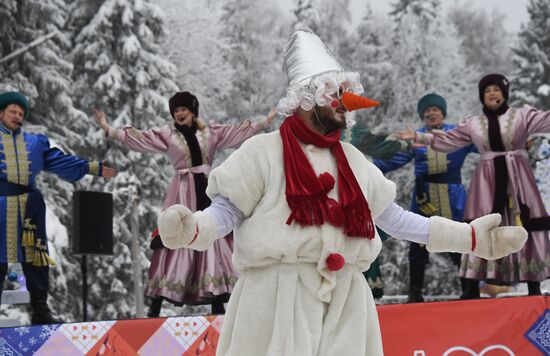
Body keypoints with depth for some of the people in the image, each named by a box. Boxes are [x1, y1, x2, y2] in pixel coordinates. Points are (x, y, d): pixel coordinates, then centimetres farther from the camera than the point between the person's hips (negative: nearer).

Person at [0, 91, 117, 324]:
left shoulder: (35, 143, 19)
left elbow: (60, 161, 16)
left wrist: (91, 168, 12)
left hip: (28, 206, 4)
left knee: (35, 258, 4)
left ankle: (40, 310, 11)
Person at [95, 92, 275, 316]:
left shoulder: (210, 132, 10)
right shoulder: (167, 134, 4)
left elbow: (239, 131, 14)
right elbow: (139, 138, -4)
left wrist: (266, 122, 13)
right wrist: (109, 130, -13)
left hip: (207, 190, 3)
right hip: (183, 192, -3)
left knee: (214, 239, 1)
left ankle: (217, 303, 8)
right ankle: (156, 304, -4)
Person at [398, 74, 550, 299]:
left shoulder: (522, 115, 3)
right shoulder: (472, 124, 11)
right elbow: (445, 141, 15)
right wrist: (417, 137, 9)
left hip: (517, 178, -2)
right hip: (488, 180, 2)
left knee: (527, 229, -4)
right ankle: (472, 288, 0)